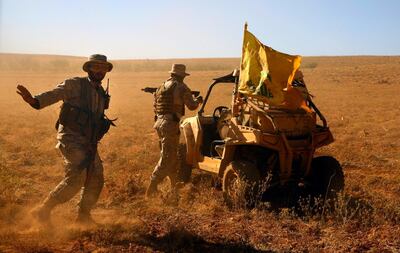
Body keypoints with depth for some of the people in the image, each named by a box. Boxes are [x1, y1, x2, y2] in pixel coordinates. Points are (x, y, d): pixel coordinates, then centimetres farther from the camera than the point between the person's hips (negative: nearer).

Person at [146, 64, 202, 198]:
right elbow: (191, 106, -7)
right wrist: (198, 100, 13)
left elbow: (156, 106, 19)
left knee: (172, 155, 20)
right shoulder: (181, 87, -8)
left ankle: (175, 184, 31)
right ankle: (152, 186, -11)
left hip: (160, 123, 8)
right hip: (171, 124, -8)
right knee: (167, 157, -5)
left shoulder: (161, 87, 15)